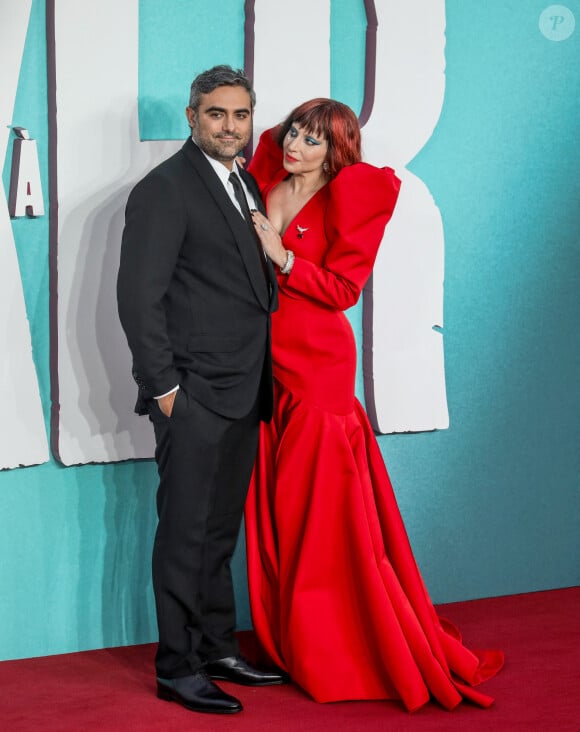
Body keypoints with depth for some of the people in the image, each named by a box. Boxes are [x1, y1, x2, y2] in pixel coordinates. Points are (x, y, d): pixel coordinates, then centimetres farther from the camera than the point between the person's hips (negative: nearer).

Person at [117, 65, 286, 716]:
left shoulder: (246, 184, 15)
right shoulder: (164, 189, -10)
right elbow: (138, 297, -14)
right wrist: (163, 386, -15)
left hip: (243, 393, 8)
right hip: (194, 394, -8)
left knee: (221, 529, 16)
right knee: (186, 533, -1)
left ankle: (217, 649, 26)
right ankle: (176, 668, 8)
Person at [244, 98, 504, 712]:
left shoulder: (351, 198, -5)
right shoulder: (264, 184, 10)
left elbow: (343, 289, -10)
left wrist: (283, 257, -16)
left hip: (317, 363, -6)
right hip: (262, 362, 6)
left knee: (319, 509, -4)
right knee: (270, 506, 8)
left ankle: (333, 650, 6)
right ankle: (288, 641, 20)